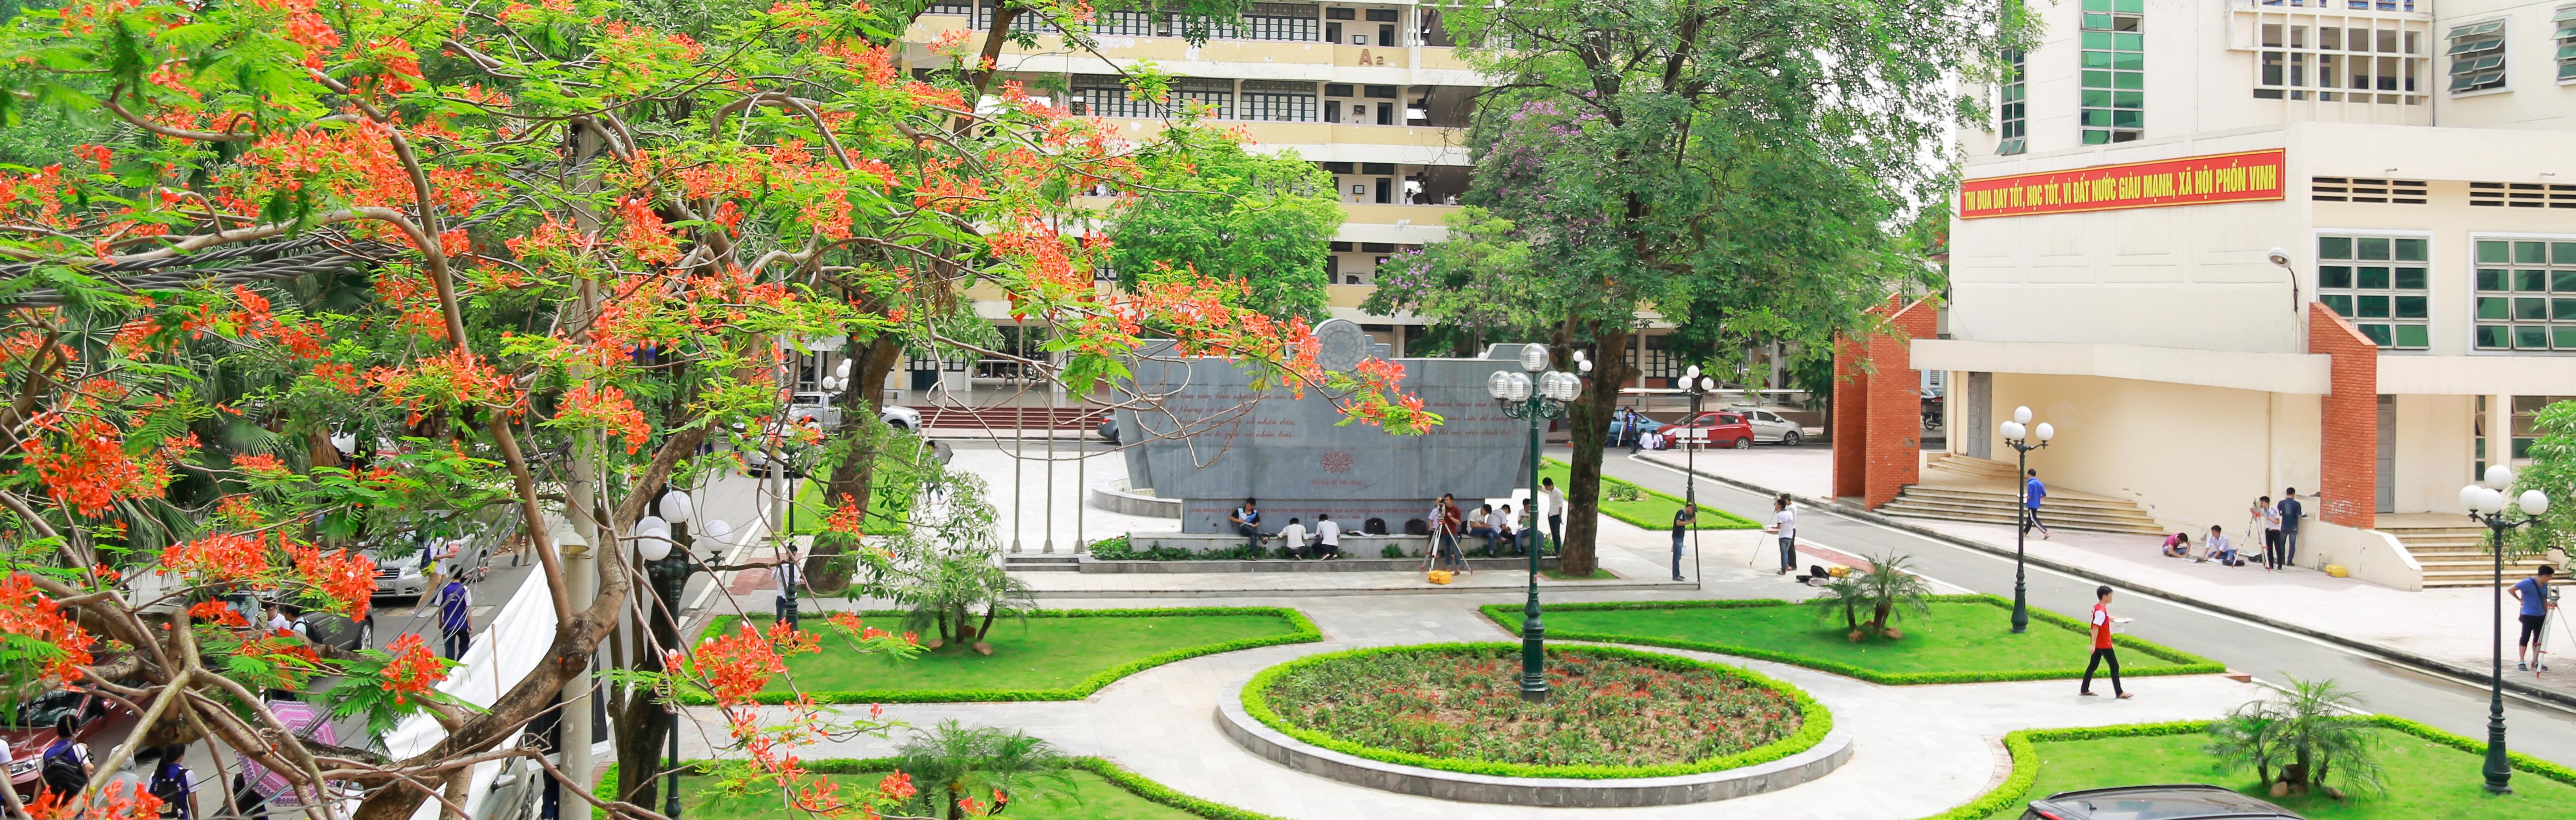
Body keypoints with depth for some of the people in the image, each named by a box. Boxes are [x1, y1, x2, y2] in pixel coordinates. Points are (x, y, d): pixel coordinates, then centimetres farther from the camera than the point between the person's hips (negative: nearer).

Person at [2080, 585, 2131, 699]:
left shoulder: (2097, 608, 8)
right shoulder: (2101, 611, -21)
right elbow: (2096, 628, -27)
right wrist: (2093, 645, -30)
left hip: (2098, 644, 10)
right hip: (2104, 644, -10)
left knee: (2093, 666, 13)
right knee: (2115, 667, -3)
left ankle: (2084, 690, 16)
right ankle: (2119, 693, -1)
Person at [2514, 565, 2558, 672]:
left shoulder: (2544, 586, 8)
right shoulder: (2528, 583, -14)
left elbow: (2544, 601, 15)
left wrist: (2546, 615, 12)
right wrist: (2520, 600, -6)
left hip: (2540, 616, 7)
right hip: (2528, 615, -7)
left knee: (2538, 638, 9)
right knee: (2526, 637, -2)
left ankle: (2535, 662, 17)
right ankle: (2521, 662, 3)